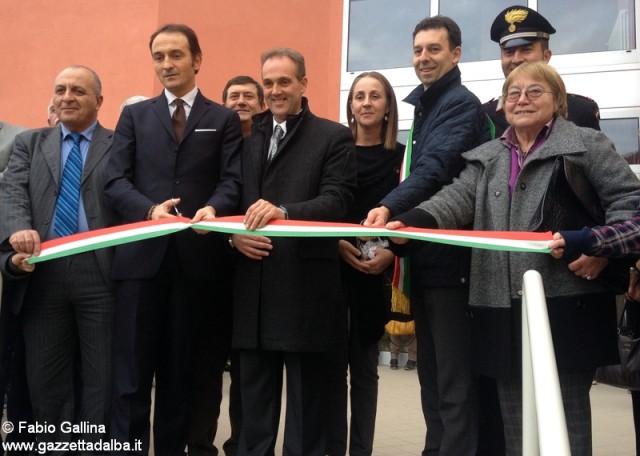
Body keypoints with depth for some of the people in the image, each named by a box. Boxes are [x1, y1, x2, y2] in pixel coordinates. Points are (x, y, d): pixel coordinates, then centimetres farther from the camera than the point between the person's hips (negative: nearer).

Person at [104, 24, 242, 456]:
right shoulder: (134, 115, 15)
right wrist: (150, 209, -15)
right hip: (142, 252, 1)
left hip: (199, 254, 0)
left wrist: (213, 208, -21)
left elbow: (233, 180, 1)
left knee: (185, 368, 7)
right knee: (132, 366, 1)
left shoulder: (224, 120, 12)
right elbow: (116, 180, 5)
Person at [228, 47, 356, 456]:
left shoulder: (334, 137, 2)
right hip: (253, 285, 5)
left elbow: (337, 201, -11)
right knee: (255, 395, 14)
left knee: (306, 396, 5)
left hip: (306, 286, -4)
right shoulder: (246, 137, 17)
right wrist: (233, 234, -8)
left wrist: (282, 211, -25)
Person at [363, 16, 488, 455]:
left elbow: (436, 168, -26)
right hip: (425, 256, 10)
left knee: (454, 377, -4)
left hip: (450, 257, -9)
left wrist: (389, 207, -40)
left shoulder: (462, 103, -9)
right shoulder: (424, 104, 19)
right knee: (431, 372, 16)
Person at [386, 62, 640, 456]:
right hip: (503, 304, 5)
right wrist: (411, 223, -17)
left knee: (566, 411, 3)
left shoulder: (588, 145, 3)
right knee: (514, 415, 13)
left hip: (566, 300, -4)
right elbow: (457, 199, 2)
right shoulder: (486, 158, 17)